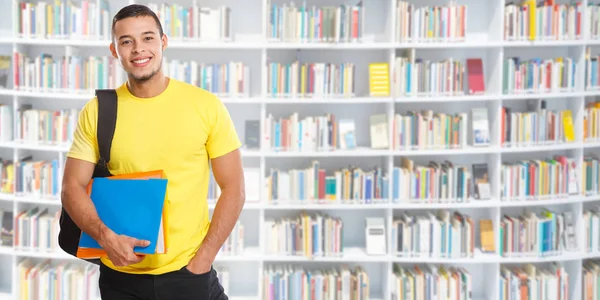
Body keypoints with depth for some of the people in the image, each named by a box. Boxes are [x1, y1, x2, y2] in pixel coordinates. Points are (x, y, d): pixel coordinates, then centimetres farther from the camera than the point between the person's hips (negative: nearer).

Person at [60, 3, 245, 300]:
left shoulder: (206, 106, -5)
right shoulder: (96, 112, -1)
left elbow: (233, 188, -3)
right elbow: (73, 187, 1)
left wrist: (204, 258, -9)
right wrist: (105, 236, -16)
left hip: (188, 272, -1)